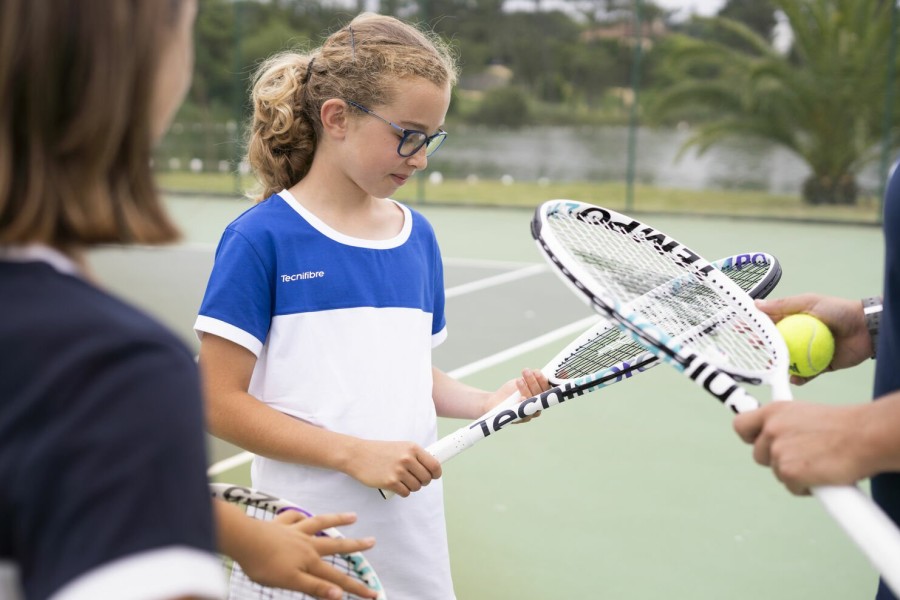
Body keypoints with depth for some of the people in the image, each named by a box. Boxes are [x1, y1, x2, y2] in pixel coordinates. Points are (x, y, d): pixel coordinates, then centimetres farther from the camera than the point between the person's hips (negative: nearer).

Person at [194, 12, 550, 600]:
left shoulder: (419, 236, 6)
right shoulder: (262, 238, -11)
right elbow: (221, 402, -12)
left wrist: (487, 403, -3)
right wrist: (355, 453, -19)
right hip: (309, 544, -5)